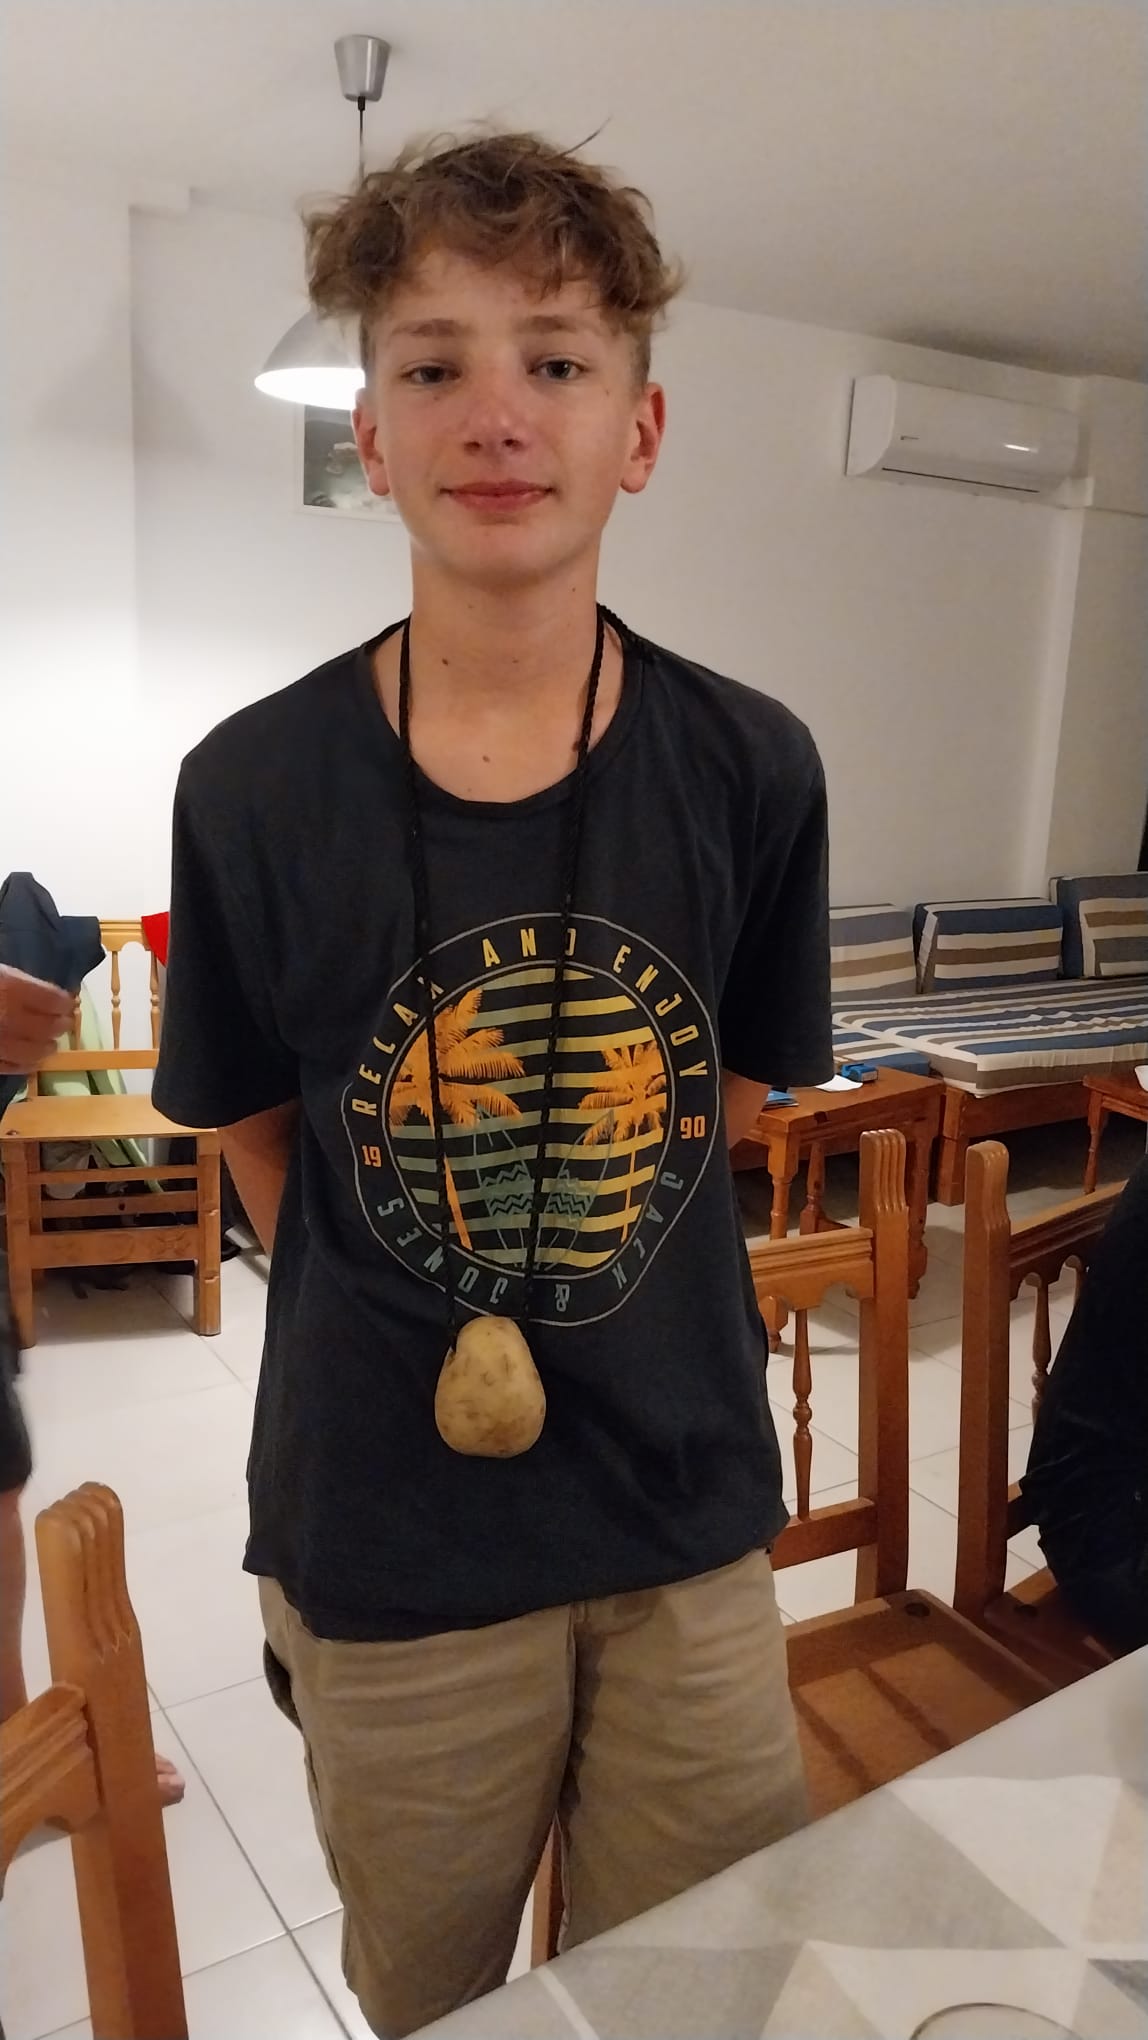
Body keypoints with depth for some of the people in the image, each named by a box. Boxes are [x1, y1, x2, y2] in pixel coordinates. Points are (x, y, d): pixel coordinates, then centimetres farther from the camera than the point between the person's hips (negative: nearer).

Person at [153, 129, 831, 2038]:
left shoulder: (749, 769, -9)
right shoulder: (256, 788, -11)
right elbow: (255, 1127, 3)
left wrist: (570, 1285, 1)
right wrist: (404, 1332, 1)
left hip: (693, 1517, 1)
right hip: (389, 1540, 0)